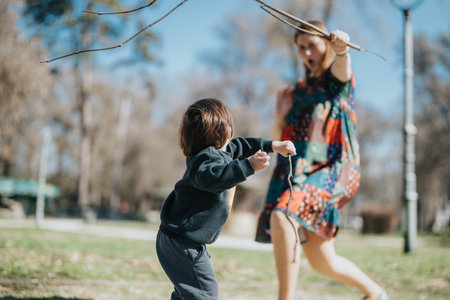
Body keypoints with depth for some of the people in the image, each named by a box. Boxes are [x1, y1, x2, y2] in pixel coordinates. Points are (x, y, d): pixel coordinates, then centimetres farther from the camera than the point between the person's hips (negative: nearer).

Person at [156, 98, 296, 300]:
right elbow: (214, 177, -45)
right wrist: (248, 166, -51)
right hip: (183, 243, -11)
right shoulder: (208, 158, -22)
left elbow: (240, 146, 26)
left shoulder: (218, 152, 9)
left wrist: (273, 146, 31)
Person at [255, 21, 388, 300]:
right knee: (324, 263, 10)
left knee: (281, 218, -33)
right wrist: (281, 115, 1)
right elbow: (281, 137, 21)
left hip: (330, 168, -6)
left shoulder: (337, 77, 5)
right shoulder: (299, 89, 22)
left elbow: (343, 66, -22)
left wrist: (341, 48, -44)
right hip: (297, 171, 6)